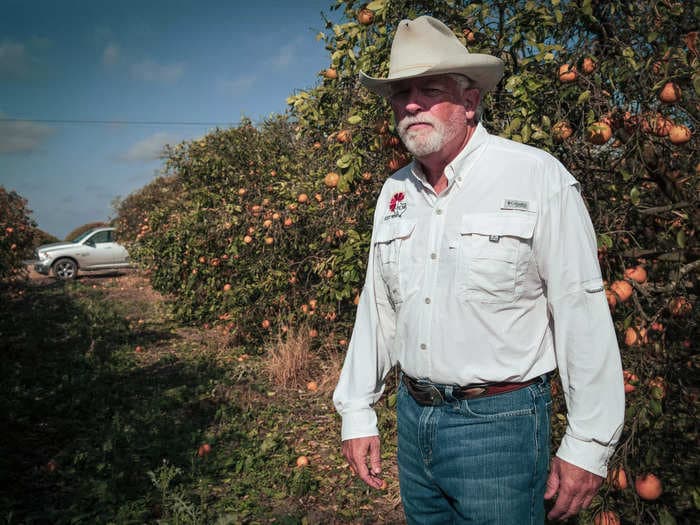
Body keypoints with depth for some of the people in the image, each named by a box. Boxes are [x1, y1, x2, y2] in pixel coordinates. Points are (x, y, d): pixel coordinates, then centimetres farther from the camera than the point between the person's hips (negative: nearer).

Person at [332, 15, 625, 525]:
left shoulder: (538, 176, -13)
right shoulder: (395, 192, 4)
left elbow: (584, 316, -12)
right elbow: (376, 308, 9)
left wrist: (589, 445, -10)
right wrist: (357, 412, 10)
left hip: (500, 423, -5)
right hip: (413, 416, 6)